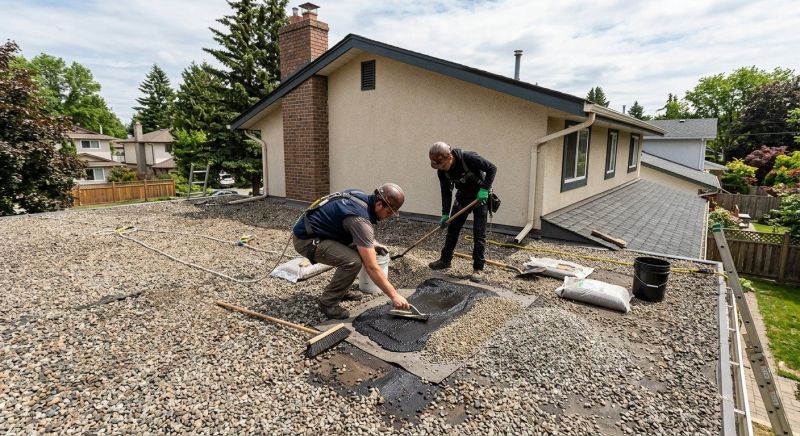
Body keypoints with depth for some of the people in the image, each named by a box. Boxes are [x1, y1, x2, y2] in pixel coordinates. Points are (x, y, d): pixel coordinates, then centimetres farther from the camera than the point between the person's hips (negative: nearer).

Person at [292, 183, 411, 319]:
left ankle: (339, 290, 21)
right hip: (305, 240, -10)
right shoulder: (361, 219, -27)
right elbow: (371, 267, -27)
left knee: (359, 250, 11)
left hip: (313, 230, 10)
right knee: (353, 261, -24)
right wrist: (394, 296, -21)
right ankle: (328, 302, -5)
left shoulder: (361, 197, -1)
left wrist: (371, 243, 10)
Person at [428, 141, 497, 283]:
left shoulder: (469, 158, -30)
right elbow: (446, 192, -6)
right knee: (452, 229, 7)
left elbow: (492, 168, -20)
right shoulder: (442, 171, -14)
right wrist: (445, 214, -12)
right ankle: (445, 259, 22)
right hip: (462, 197, 5)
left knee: (479, 233, -8)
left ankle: (478, 268, -2)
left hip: (480, 197, -5)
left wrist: (484, 189, -28)